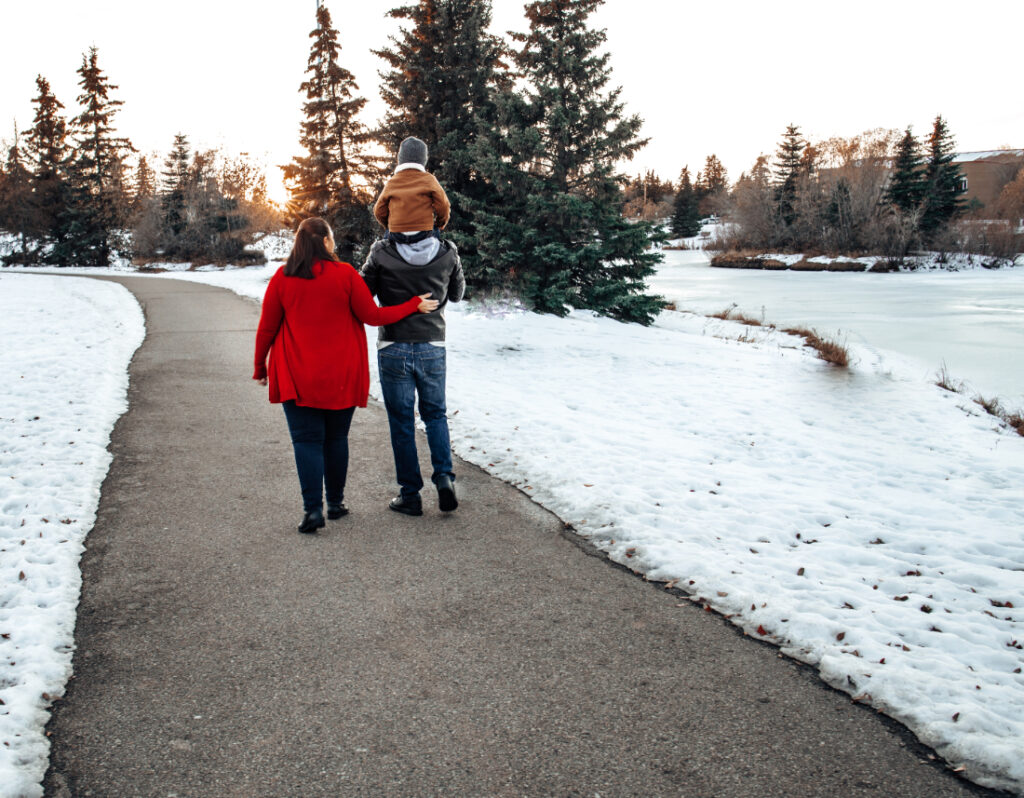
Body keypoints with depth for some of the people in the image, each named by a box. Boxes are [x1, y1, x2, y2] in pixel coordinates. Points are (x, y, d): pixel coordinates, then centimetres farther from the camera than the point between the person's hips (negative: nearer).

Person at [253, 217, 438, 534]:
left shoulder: (282, 278, -1)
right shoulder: (345, 274, -6)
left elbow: (267, 327, 3)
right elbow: (372, 316, -3)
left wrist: (260, 366, 15)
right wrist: (415, 305, 8)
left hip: (297, 377, 0)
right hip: (341, 376, 0)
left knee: (307, 440, 3)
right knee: (336, 438, 14)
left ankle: (313, 509, -6)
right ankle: (335, 503, 22)